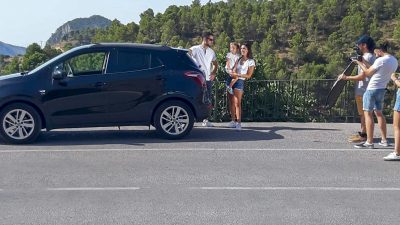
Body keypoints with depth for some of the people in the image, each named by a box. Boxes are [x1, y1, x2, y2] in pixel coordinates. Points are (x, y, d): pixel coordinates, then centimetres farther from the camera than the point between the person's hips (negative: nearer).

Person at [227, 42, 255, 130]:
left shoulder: (251, 61, 1)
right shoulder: (238, 59, 13)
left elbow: (248, 75, -3)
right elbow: (234, 70, 13)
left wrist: (237, 75, -13)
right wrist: (233, 74, -10)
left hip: (239, 81, -5)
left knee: (237, 103, -12)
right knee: (232, 102, 5)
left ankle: (238, 122, -13)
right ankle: (233, 120, 10)